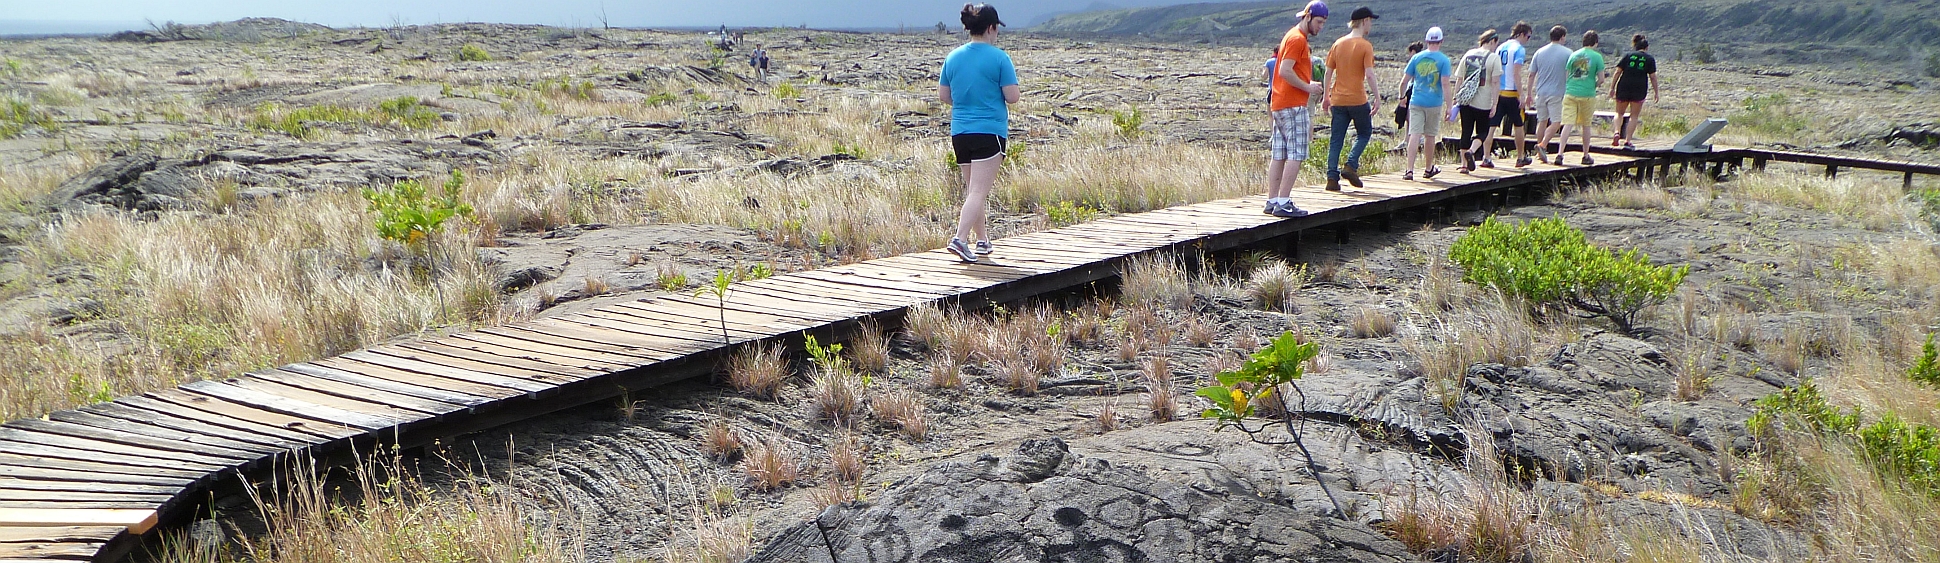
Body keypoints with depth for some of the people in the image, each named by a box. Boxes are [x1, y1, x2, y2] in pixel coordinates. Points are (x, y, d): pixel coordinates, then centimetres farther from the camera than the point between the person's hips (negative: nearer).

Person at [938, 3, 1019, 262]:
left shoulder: (953, 57, 6)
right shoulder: (999, 58, -9)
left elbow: (943, 95, 11)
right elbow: (1012, 97, -10)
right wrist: (1010, 77, 10)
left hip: (960, 132, 6)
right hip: (989, 131, -6)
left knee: (972, 190, 17)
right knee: (979, 191, -7)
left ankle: (982, 240, 26)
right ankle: (960, 238, -20)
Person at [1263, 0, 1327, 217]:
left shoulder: (1294, 37, 20)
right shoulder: (1297, 39, -11)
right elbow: (1285, 71, -20)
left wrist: (1308, 85, 13)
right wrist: (1308, 87, -12)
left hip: (1280, 104, 10)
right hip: (1293, 105, -10)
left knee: (1278, 155, 8)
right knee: (1296, 154, -10)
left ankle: (1272, 201, 9)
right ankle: (1283, 203, -12)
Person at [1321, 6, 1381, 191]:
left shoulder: (1338, 44, 7)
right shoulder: (1365, 46, -7)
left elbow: (1328, 72, 8)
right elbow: (1369, 74, -14)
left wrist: (1326, 98, 15)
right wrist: (1377, 98, -9)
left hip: (1337, 100, 4)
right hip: (1358, 99, -4)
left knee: (1336, 139, 6)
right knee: (1364, 133, 15)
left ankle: (1332, 178, 0)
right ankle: (1351, 166, -1)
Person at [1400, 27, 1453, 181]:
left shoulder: (1416, 58, 3)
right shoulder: (1443, 60, -5)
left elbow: (1405, 79, 6)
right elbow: (1445, 84, -12)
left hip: (1416, 102, 1)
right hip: (1434, 103, -1)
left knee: (1414, 135, -5)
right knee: (1430, 136, 12)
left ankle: (1410, 170, -16)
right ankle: (1429, 169, 26)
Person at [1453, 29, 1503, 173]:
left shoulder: (1468, 54, 8)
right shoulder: (1494, 58, -4)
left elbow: (1459, 79, 8)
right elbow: (1495, 82, -9)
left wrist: (1456, 98, 12)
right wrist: (1494, 103, -8)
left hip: (1465, 101, 4)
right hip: (1483, 102, -3)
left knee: (1466, 132, 10)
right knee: (1482, 132, 11)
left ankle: (1464, 164, 8)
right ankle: (1472, 151, -17)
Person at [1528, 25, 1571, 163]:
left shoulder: (1539, 52, 7)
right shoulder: (1567, 53, -3)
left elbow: (1531, 75, 7)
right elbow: (1570, 75, -4)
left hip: (1541, 92, 4)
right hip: (1557, 93, -4)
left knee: (1542, 121, 12)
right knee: (1556, 122, -1)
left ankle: (1540, 154, 15)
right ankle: (1543, 145, -22)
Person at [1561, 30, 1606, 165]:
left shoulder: (1573, 55, 7)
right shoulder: (1597, 56, -2)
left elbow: (1567, 75, 9)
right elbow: (1601, 78, -2)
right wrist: (1594, 86, 17)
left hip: (1570, 93, 2)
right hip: (1587, 94, -2)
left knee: (1568, 124, -3)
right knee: (1586, 125, 11)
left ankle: (1560, 153, -17)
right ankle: (1586, 156, 20)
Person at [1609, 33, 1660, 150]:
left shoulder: (1628, 56, 9)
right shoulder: (1650, 59, 6)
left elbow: (1618, 72, 2)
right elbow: (1653, 77, 1)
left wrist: (1612, 88, 4)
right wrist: (1656, 93, 6)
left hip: (1623, 87, 1)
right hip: (1639, 90, -1)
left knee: (1619, 113, 14)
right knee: (1634, 116, 6)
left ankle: (1617, 133, -11)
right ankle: (1628, 141, 1)